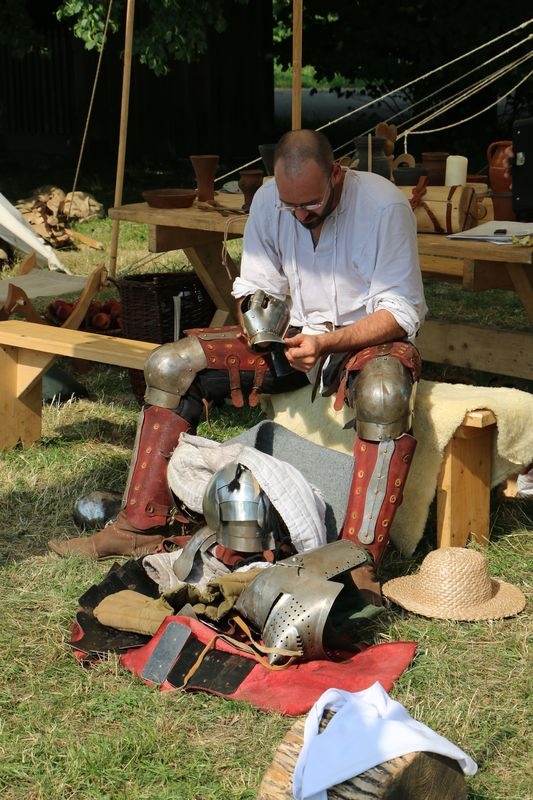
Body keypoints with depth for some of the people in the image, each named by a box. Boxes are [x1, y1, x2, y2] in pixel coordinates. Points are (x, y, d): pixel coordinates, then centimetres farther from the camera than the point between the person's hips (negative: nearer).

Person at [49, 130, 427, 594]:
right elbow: (257, 288, 6)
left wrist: (327, 342, -33)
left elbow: (401, 314, -20)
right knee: (169, 365, -8)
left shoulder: (384, 205, -19)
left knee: (384, 394, -43)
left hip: (370, 338, -5)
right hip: (296, 335, 5)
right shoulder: (269, 200, -4)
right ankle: (142, 525, -5)